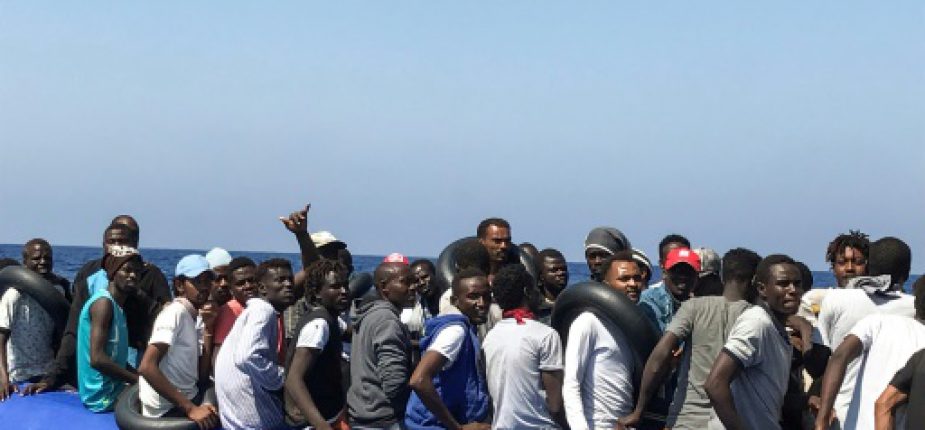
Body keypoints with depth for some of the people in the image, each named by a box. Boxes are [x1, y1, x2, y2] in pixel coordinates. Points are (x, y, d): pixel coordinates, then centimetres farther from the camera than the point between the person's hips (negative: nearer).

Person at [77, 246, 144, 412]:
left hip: (114, 389, 10)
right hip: (103, 397, -10)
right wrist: (138, 380, -18)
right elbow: (97, 359, -24)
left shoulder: (117, 306, 14)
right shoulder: (103, 303, -15)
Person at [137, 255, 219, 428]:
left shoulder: (191, 316, 13)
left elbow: (202, 376, 8)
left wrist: (208, 329, 2)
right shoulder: (176, 311, -13)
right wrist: (191, 409, -26)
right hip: (168, 409, -9)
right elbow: (146, 367, -25)